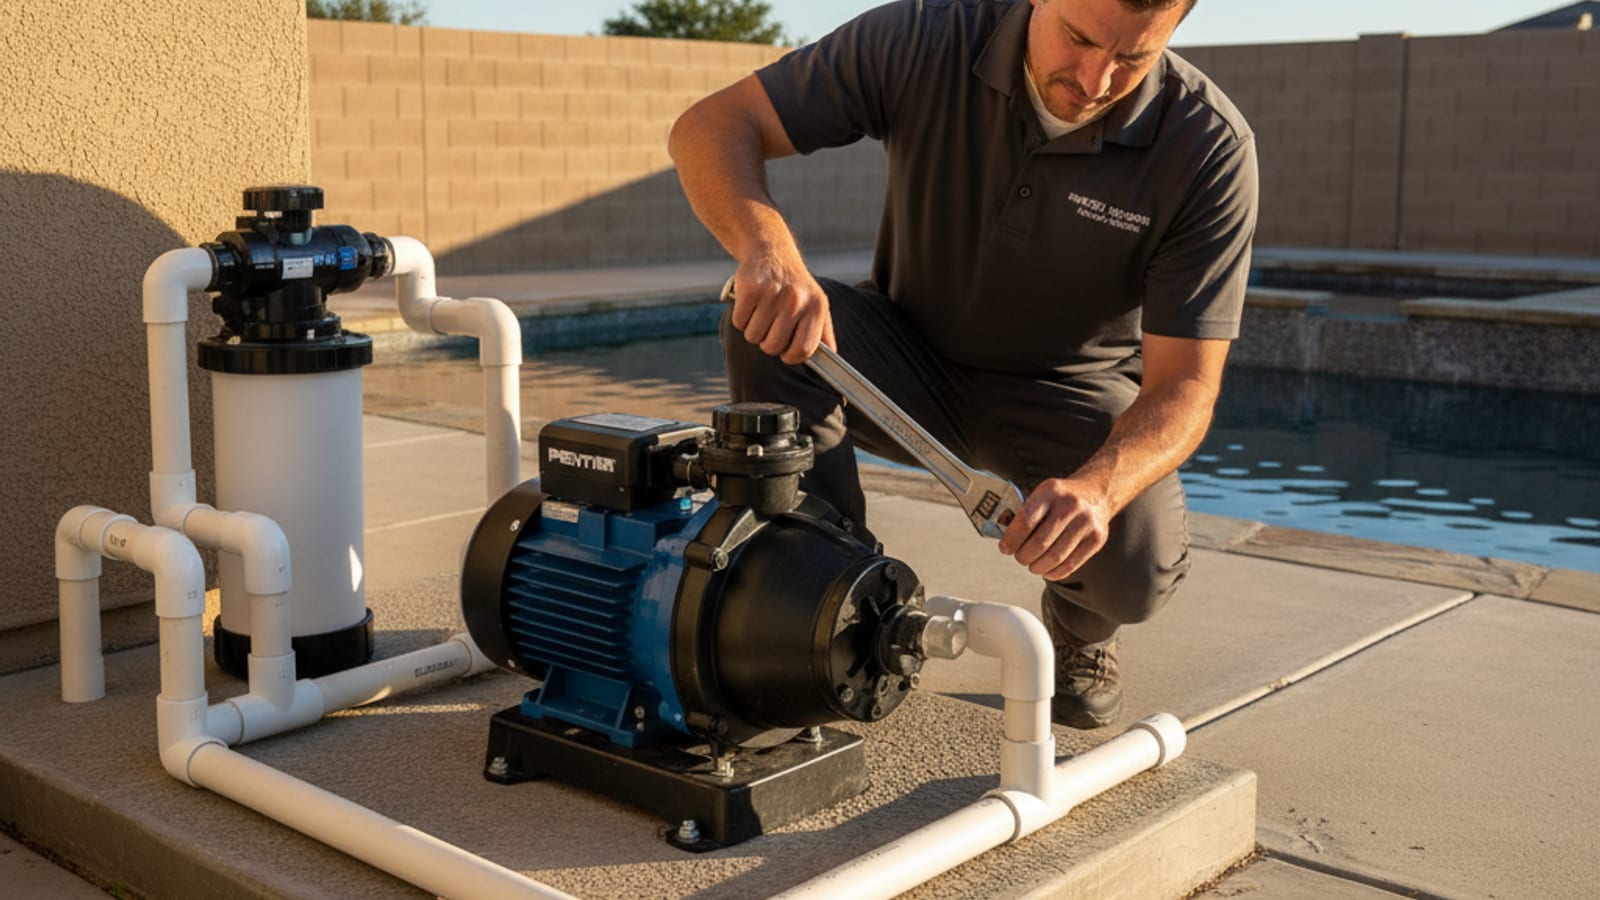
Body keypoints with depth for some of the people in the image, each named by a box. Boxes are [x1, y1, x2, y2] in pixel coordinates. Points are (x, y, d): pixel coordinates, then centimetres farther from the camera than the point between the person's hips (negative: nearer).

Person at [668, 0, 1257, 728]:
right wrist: (769, 248, -45)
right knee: (767, 319, -29)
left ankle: (1078, 630, 10)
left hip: (1070, 388, -1)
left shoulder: (1210, 149, -24)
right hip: (916, 360, 2)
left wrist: (1098, 486, -48)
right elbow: (712, 127, -22)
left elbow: (1183, 386, -25)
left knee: (1135, 565, -31)